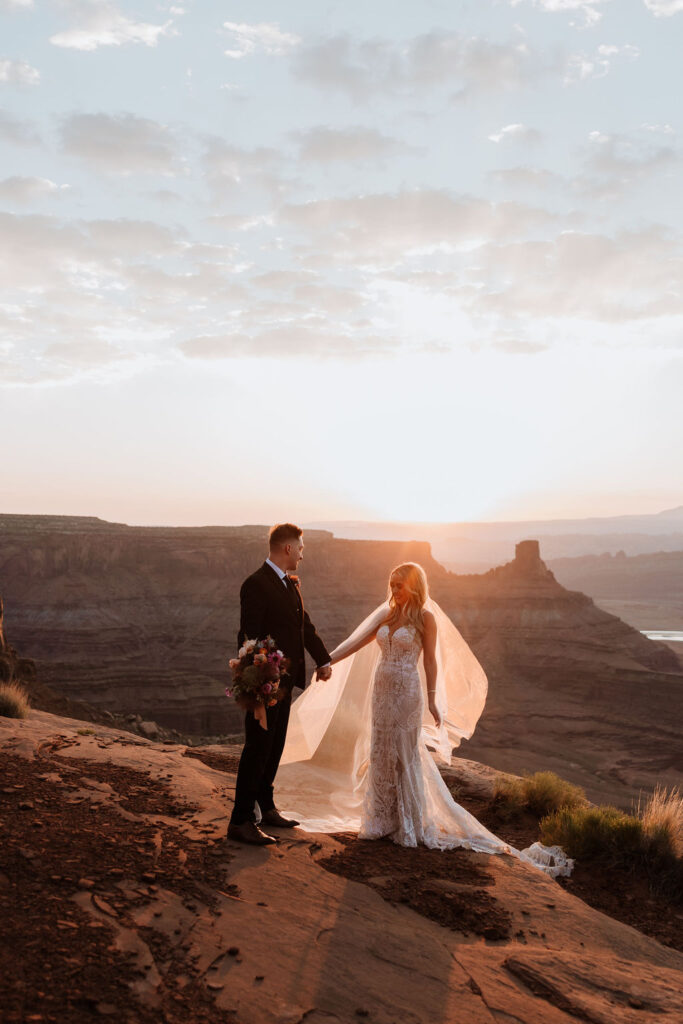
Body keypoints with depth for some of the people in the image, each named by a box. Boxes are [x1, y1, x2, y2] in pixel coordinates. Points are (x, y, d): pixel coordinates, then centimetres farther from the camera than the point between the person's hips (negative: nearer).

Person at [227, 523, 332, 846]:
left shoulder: (290, 584, 12)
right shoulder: (256, 584, -16)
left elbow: (305, 625, 20)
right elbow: (248, 637, -20)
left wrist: (323, 659, 16)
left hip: (285, 679, 9)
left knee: (274, 747, 17)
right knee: (257, 749, -4)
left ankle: (265, 807, 29)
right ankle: (240, 821, 3)